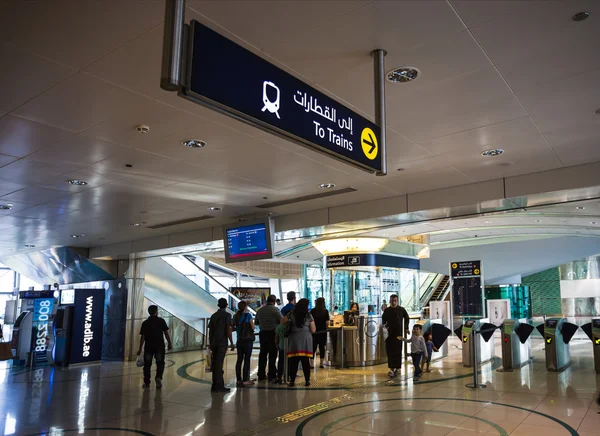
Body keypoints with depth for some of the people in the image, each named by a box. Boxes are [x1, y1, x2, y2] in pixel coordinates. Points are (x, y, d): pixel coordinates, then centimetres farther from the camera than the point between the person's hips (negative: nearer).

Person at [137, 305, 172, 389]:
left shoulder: (145, 323, 5)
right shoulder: (161, 321, -1)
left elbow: (142, 337, 0)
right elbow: (166, 333, -4)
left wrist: (140, 349, 2)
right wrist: (169, 343, 6)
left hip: (148, 346, 2)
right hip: (159, 346, -2)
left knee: (147, 364, 11)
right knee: (160, 363, 8)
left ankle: (146, 383, 12)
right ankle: (158, 378, -14)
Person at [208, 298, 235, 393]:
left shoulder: (213, 315, 13)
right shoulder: (227, 315, -5)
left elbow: (210, 331, 13)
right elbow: (228, 330, -11)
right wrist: (232, 343, -7)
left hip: (214, 342, 6)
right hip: (222, 342, -6)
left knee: (215, 363, 11)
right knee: (219, 363, -5)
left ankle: (215, 385, 16)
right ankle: (218, 386, -4)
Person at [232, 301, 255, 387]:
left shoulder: (236, 316, 4)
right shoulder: (248, 315, -10)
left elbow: (234, 327, 9)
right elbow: (253, 327, -8)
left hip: (239, 340, 5)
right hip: (248, 340, -5)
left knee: (239, 360, 10)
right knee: (247, 360, 0)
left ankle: (239, 379, 14)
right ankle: (245, 380, 0)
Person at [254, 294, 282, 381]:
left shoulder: (260, 310, 7)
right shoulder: (275, 309, -12)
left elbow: (256, 322, 16)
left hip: (262, 333, 5)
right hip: (273, 333, -5)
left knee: (262, 354, 12)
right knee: (272, 354, 2)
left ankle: (261, 375, 16)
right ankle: (271, 376, 4)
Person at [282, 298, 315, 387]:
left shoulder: (291, 314, 1)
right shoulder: (309, 316, 2)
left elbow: (282, 322, 8)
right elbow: (313, 330, 4)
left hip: (294, 338, 0)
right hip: (306, 339, 1)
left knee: (293, 361, 2)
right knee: (305, 361, 5)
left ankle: (292, 381, 3)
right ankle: (307, 381, 9)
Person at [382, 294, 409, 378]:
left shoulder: (401, 309, -2)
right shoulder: (387, 310, 4)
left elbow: (406, 318, 12)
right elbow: (383, 320, 13)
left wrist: (406, 328, 8)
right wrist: (385, 326, -7)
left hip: (398, 333, -2)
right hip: (389, 333, 2)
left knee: (397, 351, 0)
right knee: (389, 351, 1)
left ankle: (397, 368, 8)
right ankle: (391, 368, 9)